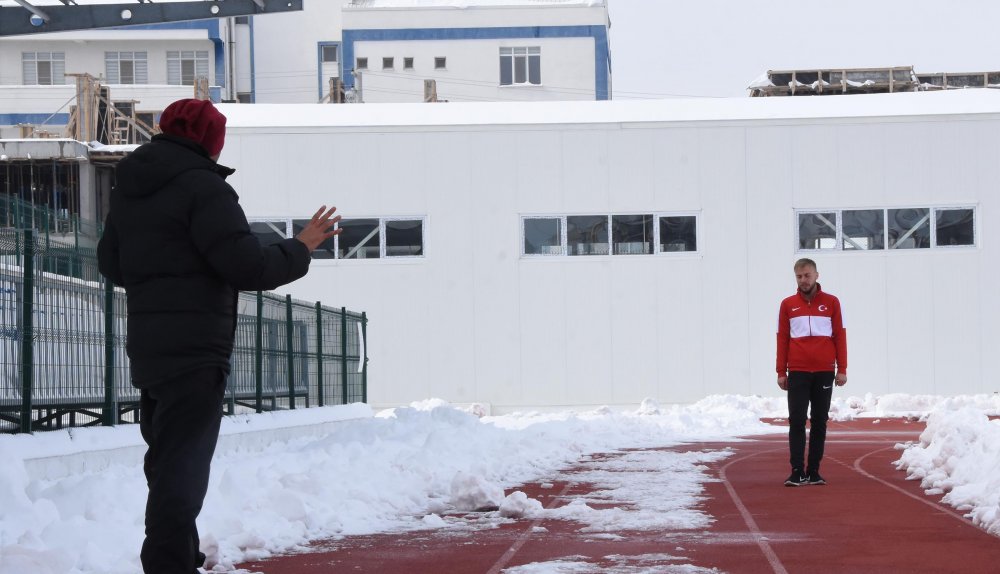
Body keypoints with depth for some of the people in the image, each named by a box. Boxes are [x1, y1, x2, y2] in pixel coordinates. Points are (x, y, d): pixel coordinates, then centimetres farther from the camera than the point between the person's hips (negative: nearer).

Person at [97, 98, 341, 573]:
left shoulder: (129, 187, 13)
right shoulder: (202, 186, -14)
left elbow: (110, 262, 22)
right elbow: (247, 266, -18)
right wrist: (300, 248, -3)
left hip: (147, 347, 9)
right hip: (195, 350, -9)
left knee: (167, 460, 18)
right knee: (184, 466, -8)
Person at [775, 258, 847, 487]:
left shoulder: (831, 302, 5)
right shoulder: (787, 304, 7)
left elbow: (840, 336, 6)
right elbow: (782, 339, 8)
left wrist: (842, 369, 1)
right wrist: (781, 372, 4)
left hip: (824, 373, 0)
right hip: (797, 373, 0)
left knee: (819, 422, 5)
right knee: (797, 422, -4)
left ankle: (814, 471, 9)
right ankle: (797, 472, -4)